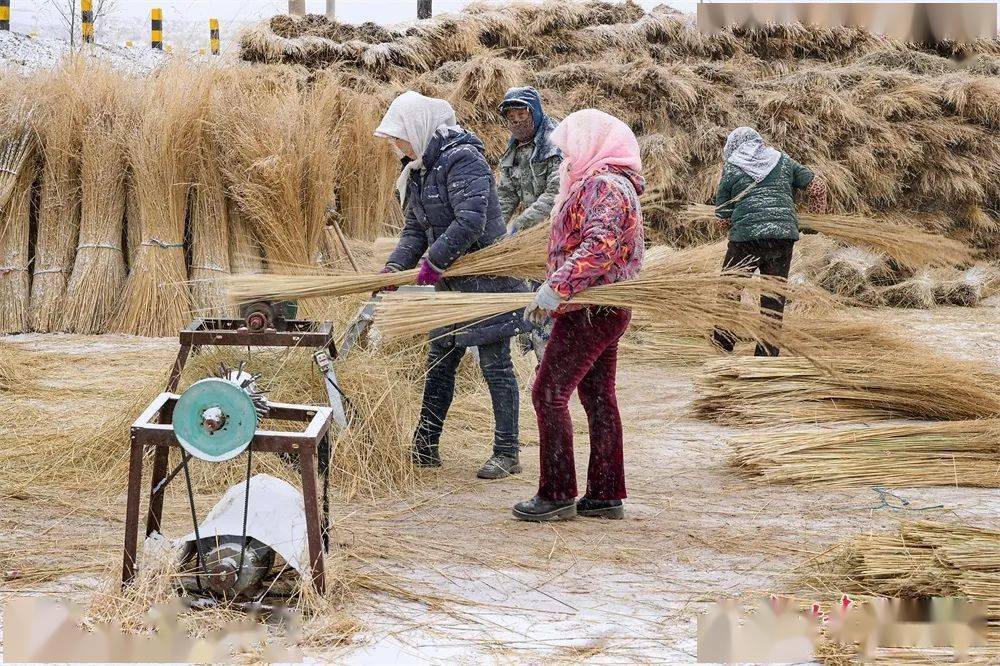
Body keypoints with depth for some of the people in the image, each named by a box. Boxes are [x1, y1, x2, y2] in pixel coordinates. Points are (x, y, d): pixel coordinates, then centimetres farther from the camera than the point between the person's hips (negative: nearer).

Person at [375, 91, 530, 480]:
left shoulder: (462, 159, -19)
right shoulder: (419, 170, 11)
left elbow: (470, 221, -29)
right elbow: (415, 231, 12)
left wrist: (434, 262, -23)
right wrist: (395, 267, -4)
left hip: (485, 278, -9)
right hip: (450, 283, 10)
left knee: (495, 365, -3)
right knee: (439, 362, 13)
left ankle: (507, 453, 5)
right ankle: (425, 448, 20)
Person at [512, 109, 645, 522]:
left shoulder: (603, 185, -17)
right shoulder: (606, 184, 18)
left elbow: (599, 245, -30)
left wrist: (556, 287, -31)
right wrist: (558, 291, 23)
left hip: (590, 312, -11)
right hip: (604, 310, 11)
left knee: (549, 393, -8)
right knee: (598, 396, 12)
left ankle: (557, 495, -6)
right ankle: (606, 495, 17)